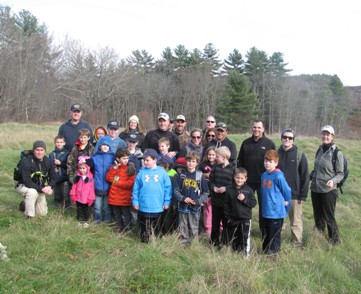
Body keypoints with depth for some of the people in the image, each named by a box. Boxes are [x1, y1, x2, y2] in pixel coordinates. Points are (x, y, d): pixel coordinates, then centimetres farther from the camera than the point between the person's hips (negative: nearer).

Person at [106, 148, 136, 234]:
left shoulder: (130, 168, -9)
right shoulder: (114, 167, 6)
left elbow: (130, 183, -16)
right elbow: (109, 178, -3)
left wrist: (118, 182, -13)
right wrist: (114, 168, -13)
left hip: (125, 198, -5)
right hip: (114, 196, 5)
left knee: (126, 215, 3)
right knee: (117, 214, 17)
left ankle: (127, 230, 15)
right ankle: (119, 228, 32)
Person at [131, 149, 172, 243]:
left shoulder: (162, 172, -5)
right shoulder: (141, 172, -2)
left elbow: (167, 188, -1)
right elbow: (136, 188, 2)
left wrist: (167, 202, -2)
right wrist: (135, 202, 1)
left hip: (157, 207, 0)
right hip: (143, 207, 0)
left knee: (156, 228, 16)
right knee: (144, 228, 11)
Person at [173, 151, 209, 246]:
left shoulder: (200, 176, -3)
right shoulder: (181, 175, 1)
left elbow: (206, 192, 1)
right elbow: (176, 189, 3)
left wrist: (198, 201, -11)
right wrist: (183, 198, -13)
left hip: (195, 207, -2)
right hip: (183, 207, 2)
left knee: (194, 229, 5)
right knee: (183, 228, 11)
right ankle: (183, 245, 23)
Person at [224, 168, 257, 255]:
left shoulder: (249, 190, -4)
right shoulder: (230, 190, 0)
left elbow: (253, 203, -5)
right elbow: (226, 205, 4)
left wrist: (244, 199, -18)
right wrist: (227, 216, 1)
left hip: (245, 219, -2)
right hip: (233, 219, 2)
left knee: (245, 237, -2)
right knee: (233, 237, 14)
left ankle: (246, 254, 9)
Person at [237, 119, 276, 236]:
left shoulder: (269, 143, -2)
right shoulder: (246, 143, 6)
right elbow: (239, 161, 9)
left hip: (263, 181, -2)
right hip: (247, 181, 2)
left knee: (263, 207, 9)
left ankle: (264, 232, 21)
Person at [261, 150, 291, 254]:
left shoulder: (278, 176, -17)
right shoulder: (264, 175, 7)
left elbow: (287, 191, -10)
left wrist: (286, 202, 0)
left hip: (276, 211, -7)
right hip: (266, 210, 7)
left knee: (274, 232, 3)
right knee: (266, 231, 18)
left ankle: (274, 250, 16)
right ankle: (265, 248, 30)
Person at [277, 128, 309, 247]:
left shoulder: (300, 155, -4)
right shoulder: (277, 154, 4)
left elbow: (305, 176, -4)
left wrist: (303, 195, -7)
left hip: (295, 195, -3)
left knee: (296, 221, 6)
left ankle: (298, 243, 20)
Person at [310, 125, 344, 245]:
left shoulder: (337, 153, -10)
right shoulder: (320, 150, 8)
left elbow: (340, 174, -9)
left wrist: (333, 180, -26)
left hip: (328, 190, -6)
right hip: (315, 189, 6)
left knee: (328, 217, 2)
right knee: (317, 216, 16)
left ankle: (334, 240, 21)